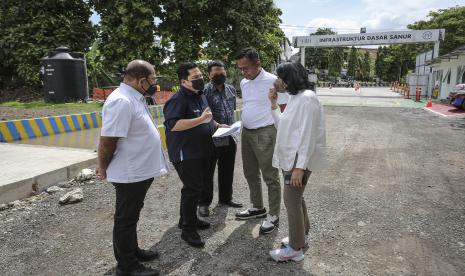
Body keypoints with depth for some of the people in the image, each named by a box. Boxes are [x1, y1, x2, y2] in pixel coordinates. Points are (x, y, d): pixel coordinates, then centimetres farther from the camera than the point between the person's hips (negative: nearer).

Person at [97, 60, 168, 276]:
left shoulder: (134, 98, 9)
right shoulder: (121, 101, -24)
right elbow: (107, 141, -24)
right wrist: (103, 169, -9)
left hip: (140, 171, 10)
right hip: (130, 174, -9)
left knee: (131, 216, 23)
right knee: (126, 219, 7)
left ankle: (132, 251, 40)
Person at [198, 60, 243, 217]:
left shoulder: (231, 89, 10)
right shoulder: (205, 91, -11)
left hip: (229, 137, 6)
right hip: (212, 138, -6)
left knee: (227, 170, 17)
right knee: (208, 171, 5)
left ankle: (225, 198, 34)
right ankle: (204, 203, 18)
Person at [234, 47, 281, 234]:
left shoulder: (272, 81, -13)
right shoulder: (244, 83, 10)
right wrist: (243, 125, 12)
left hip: (265, 133, -8)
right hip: (246, 133, 8)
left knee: (270, 177, 2)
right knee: (250, 174, 17)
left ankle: (273, 215, 15)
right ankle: (257, 208, 34)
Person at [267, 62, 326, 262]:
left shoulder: (306, 98, -17)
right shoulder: (295, 98, 13)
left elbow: (307, 135, -22)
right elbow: (283, 125, 13)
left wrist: (300, 166, -24)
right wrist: (273, 105, 5)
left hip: (299, 159, -9)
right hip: (291, 157, 9)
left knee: (291, 200, -2)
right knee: (295, 197, 19)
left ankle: (295, 249, 12)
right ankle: (301, 235, 37)